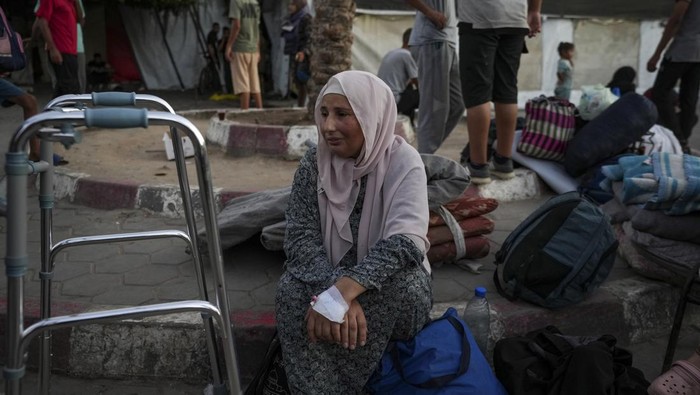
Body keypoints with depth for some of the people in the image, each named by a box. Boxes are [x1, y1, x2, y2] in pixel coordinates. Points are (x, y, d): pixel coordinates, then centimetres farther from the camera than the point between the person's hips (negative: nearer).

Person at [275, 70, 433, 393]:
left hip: (392, 292, -2)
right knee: (293, 289, -28)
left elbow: (405, 242, -30)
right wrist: (333, 292, -34)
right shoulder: (313, 164, -7)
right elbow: (301, 237, -14)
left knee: (398, 282, -35)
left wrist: (341, 293, -42)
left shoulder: (403, 161, -17)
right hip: (329, 281, 2)